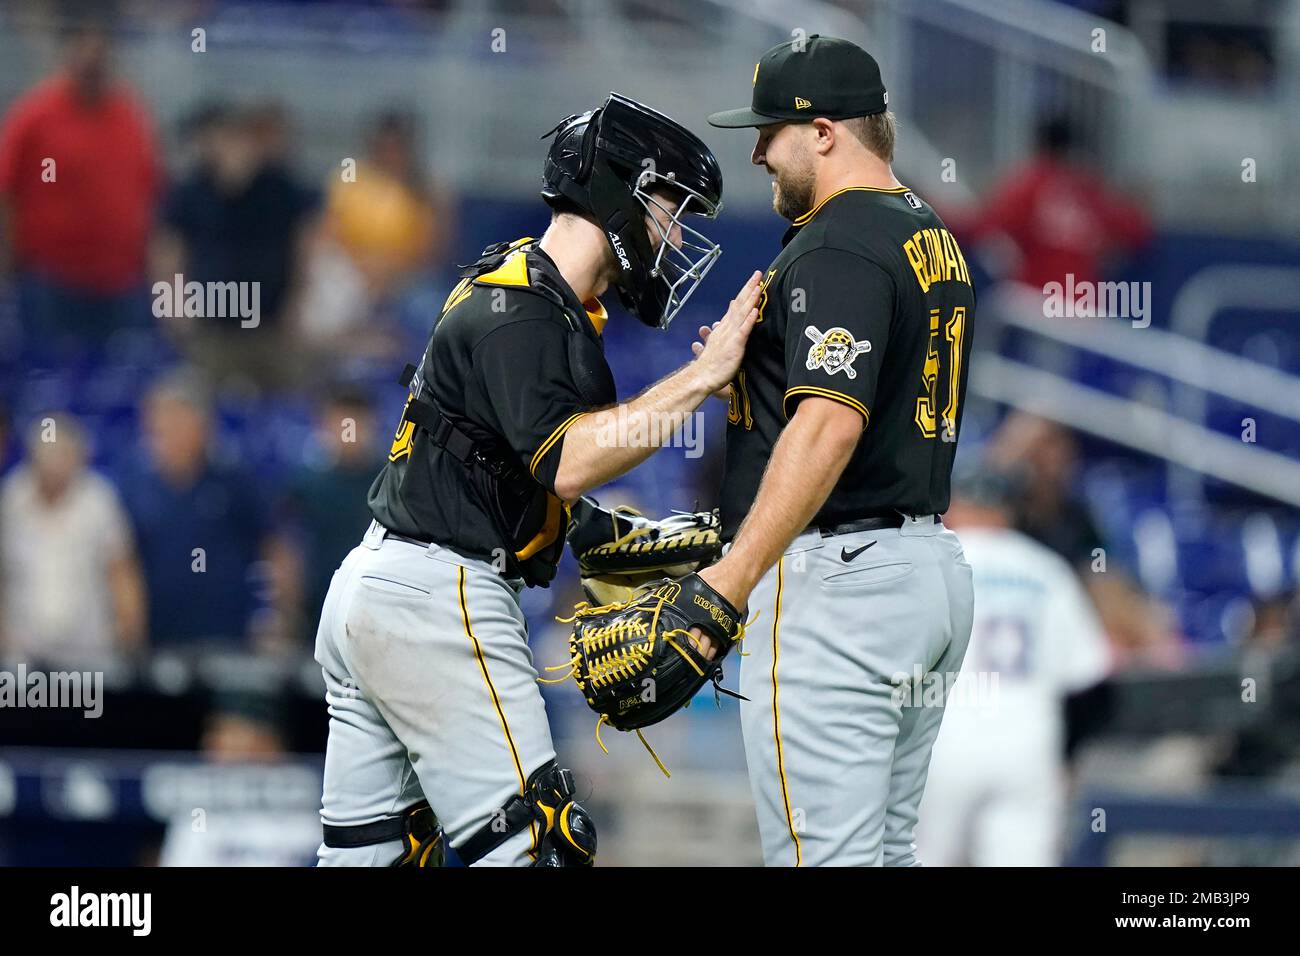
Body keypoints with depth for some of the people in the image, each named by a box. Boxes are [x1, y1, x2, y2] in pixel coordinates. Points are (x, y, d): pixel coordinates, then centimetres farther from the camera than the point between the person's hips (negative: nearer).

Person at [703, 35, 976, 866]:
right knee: (887, 849, 14)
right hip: (932, 570, 11)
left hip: (835, 578, -11)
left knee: (823, 856, -10)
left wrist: (734, 577, -34)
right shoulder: (932, 236, 17)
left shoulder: (837, 248, -16)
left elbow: (832, 423, -28)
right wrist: (750, 367, 20)